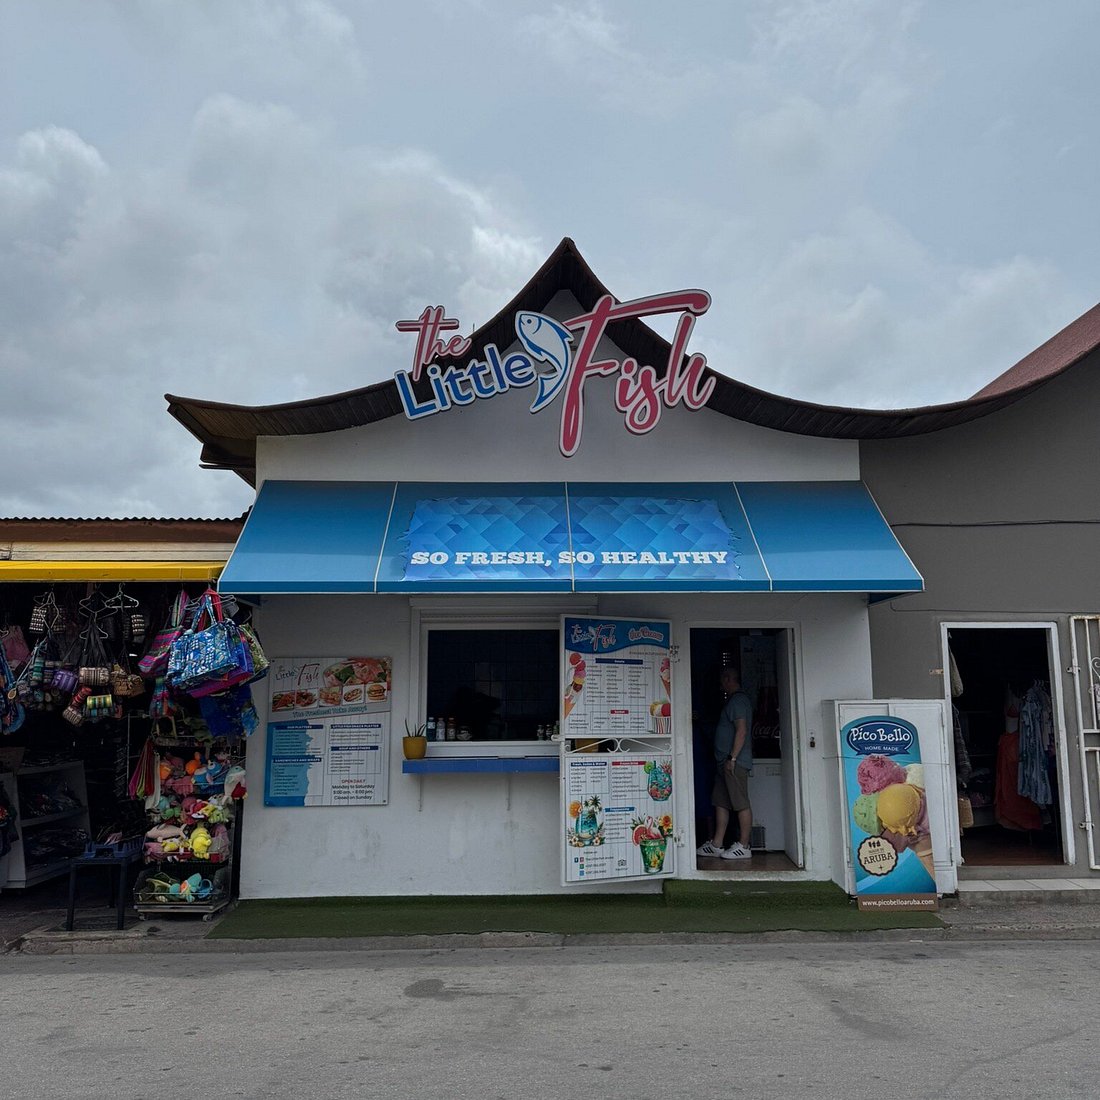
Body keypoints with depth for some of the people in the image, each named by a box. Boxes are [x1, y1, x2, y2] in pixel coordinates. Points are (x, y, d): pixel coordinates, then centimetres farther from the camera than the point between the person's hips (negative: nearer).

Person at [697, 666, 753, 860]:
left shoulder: (737, 700, -11)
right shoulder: (734, 700, 21)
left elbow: (742, 731, -20)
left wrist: (732, 757, -22)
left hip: (735, 762, -11)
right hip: (725, 763, 11)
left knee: (741, 804, -5)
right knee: (720, 802, 9)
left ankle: (744, 846, 0)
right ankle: (716, 845, 12)